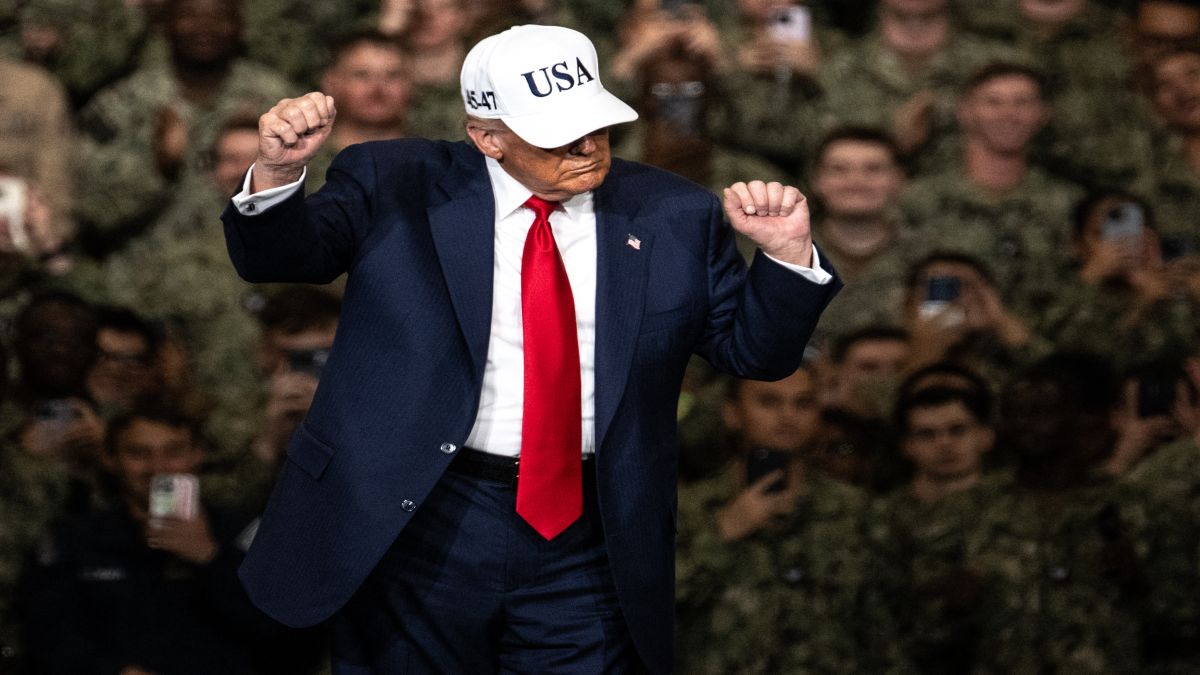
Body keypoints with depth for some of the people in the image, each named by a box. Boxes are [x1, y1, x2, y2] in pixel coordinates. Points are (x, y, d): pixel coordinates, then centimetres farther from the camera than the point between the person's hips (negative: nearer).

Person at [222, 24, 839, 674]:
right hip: (413, 525, -1)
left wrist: (787, 255, -10)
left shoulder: (672, 216, 5)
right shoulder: (397, 186, 1)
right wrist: (277, 173, -24)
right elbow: (276, 255, -3)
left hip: (588, 542, 1)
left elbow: (753, 351, 9)